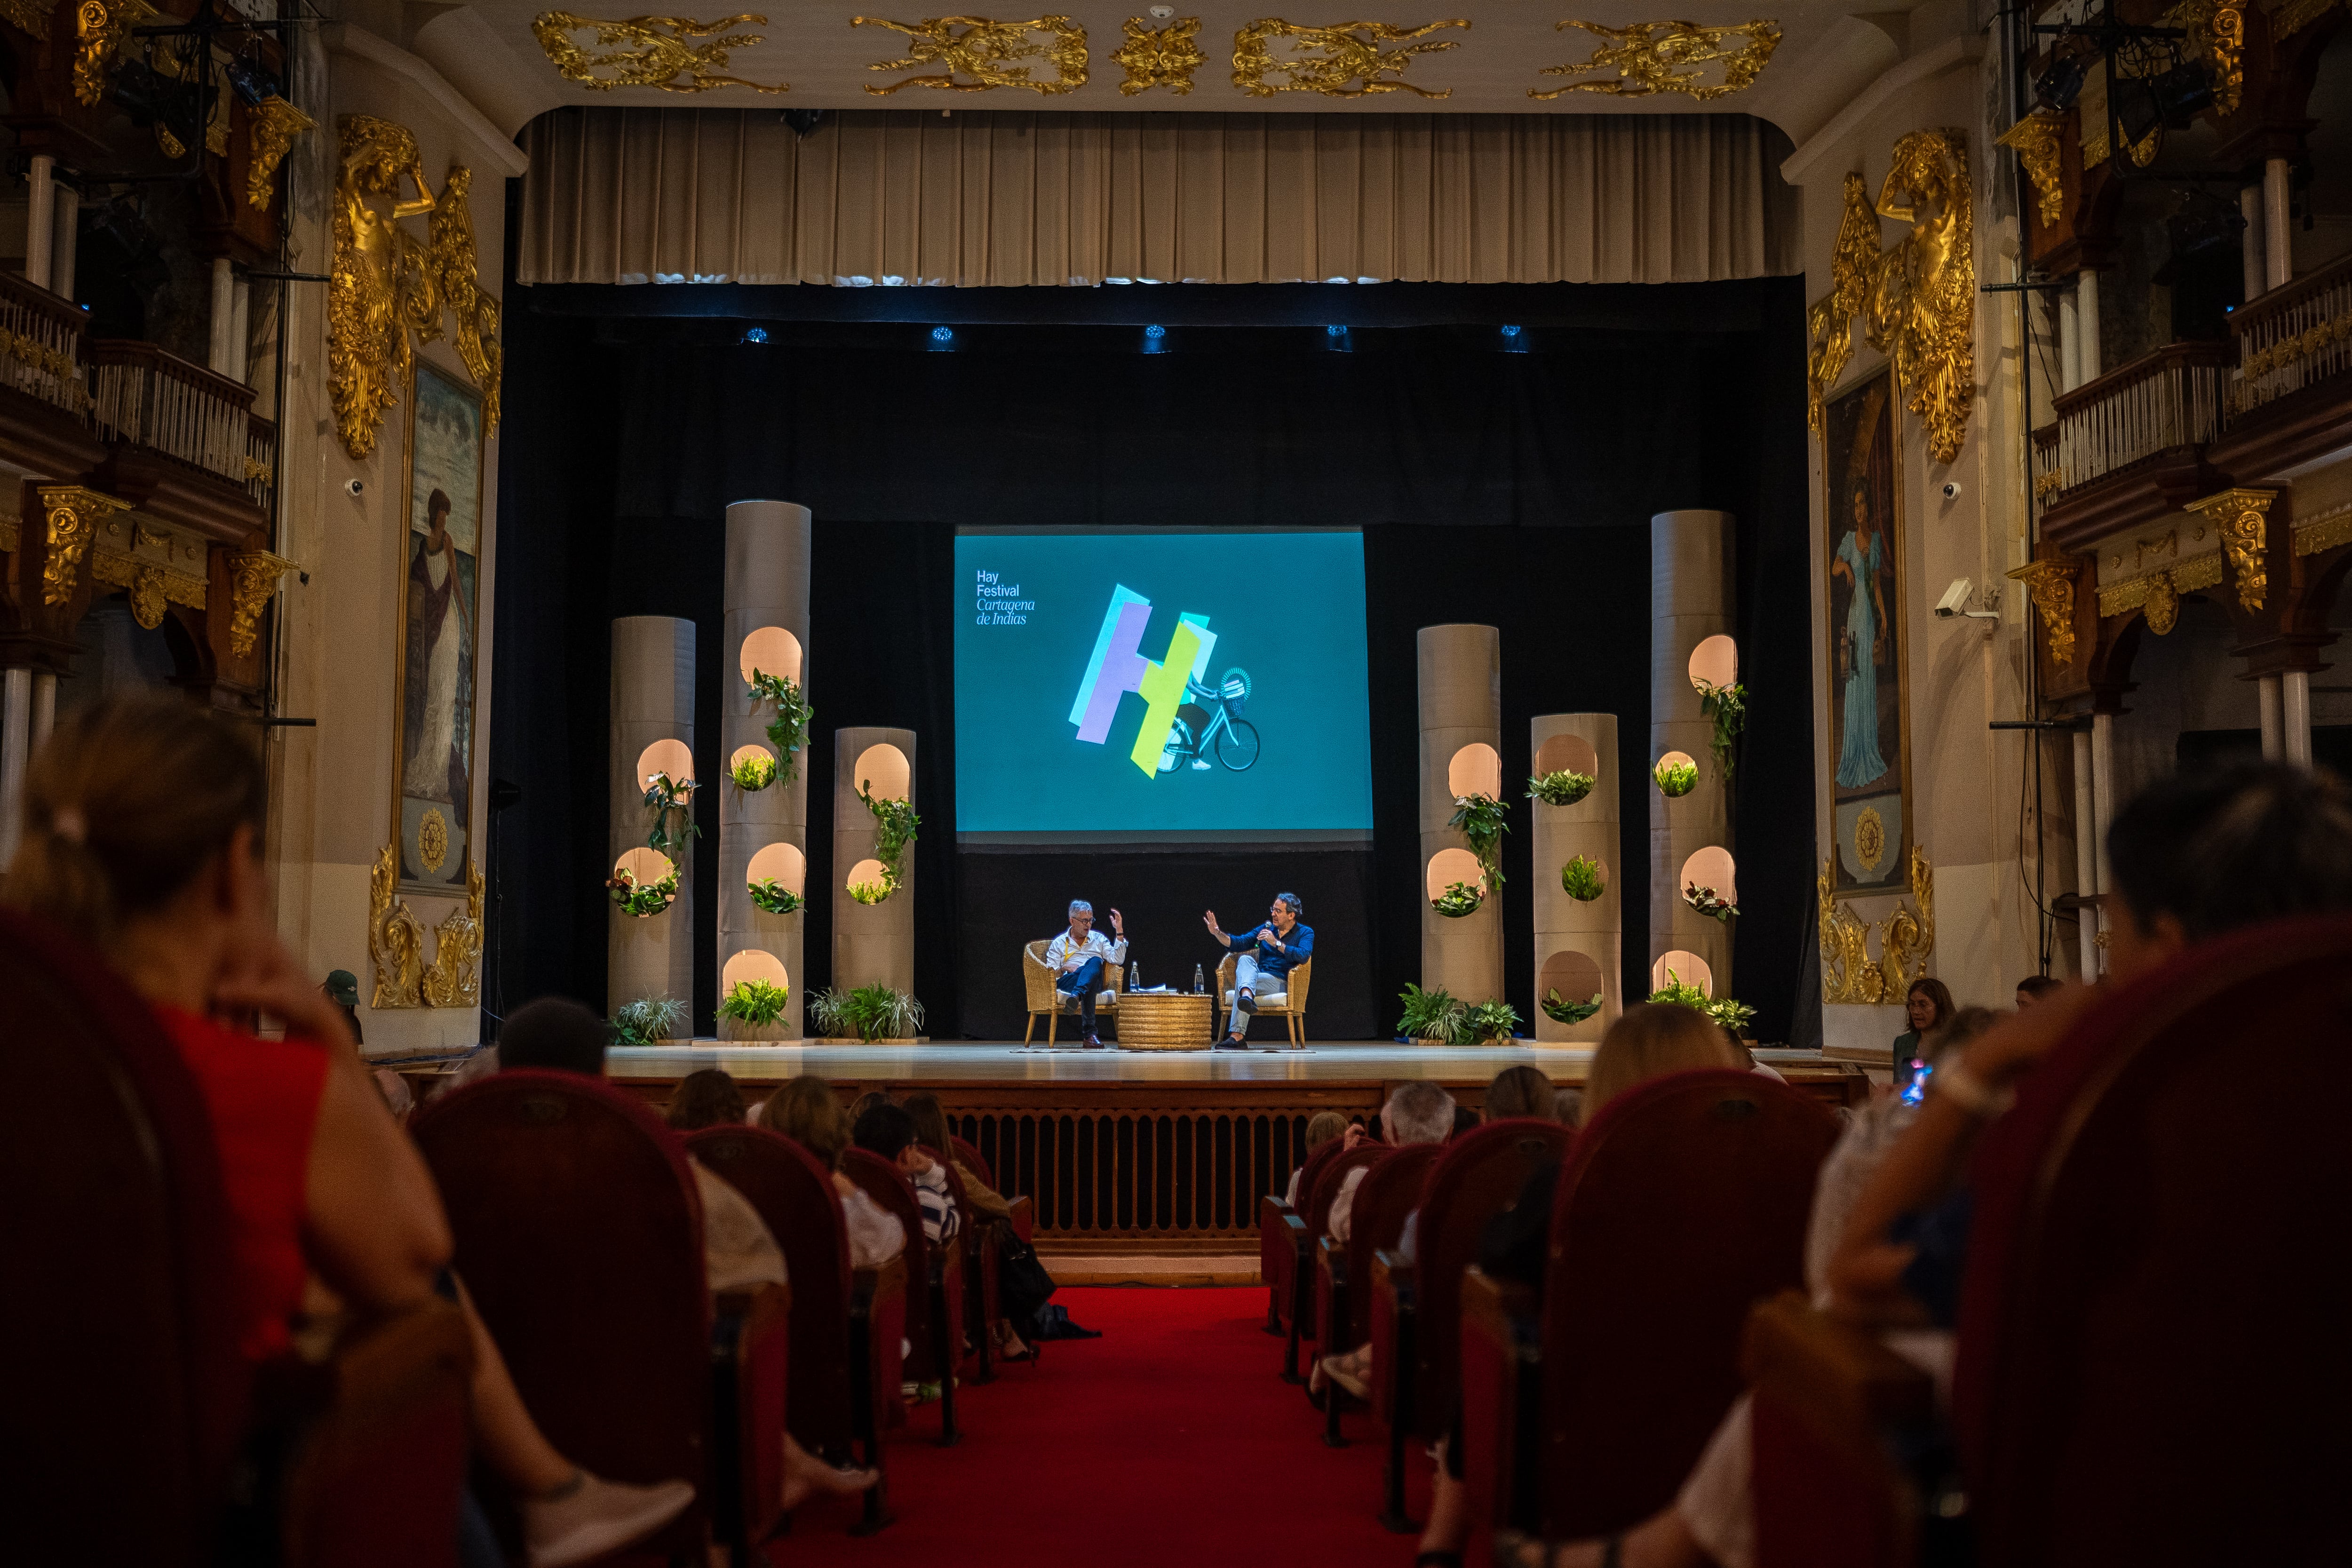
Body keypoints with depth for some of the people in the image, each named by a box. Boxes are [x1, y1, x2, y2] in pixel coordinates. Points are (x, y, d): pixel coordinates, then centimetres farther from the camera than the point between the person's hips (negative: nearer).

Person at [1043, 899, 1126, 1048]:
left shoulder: (1098, 939, 25)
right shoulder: (1059, 943, 21)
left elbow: (1117, 960, 8)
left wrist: (1119, 931, 3)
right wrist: (1064, 969, -9)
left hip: (1094, 982, 2)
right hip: (1066, 982, -2)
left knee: (1095, 962, -35)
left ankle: (1076, 996, -62)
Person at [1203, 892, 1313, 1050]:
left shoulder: (1305, 933, 6)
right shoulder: (1267, 928, 20)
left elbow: (1303, 956, -15)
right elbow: (1239, 943, 14)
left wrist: (1276, 943, -17)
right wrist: (1217, 933, -2)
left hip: (1281, 983, -4)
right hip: (1256, 977, 4)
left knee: (1242, 977, -32)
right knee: (1245, 959, -31)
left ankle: (1237, 1036, -47)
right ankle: (1247, 996, -64)